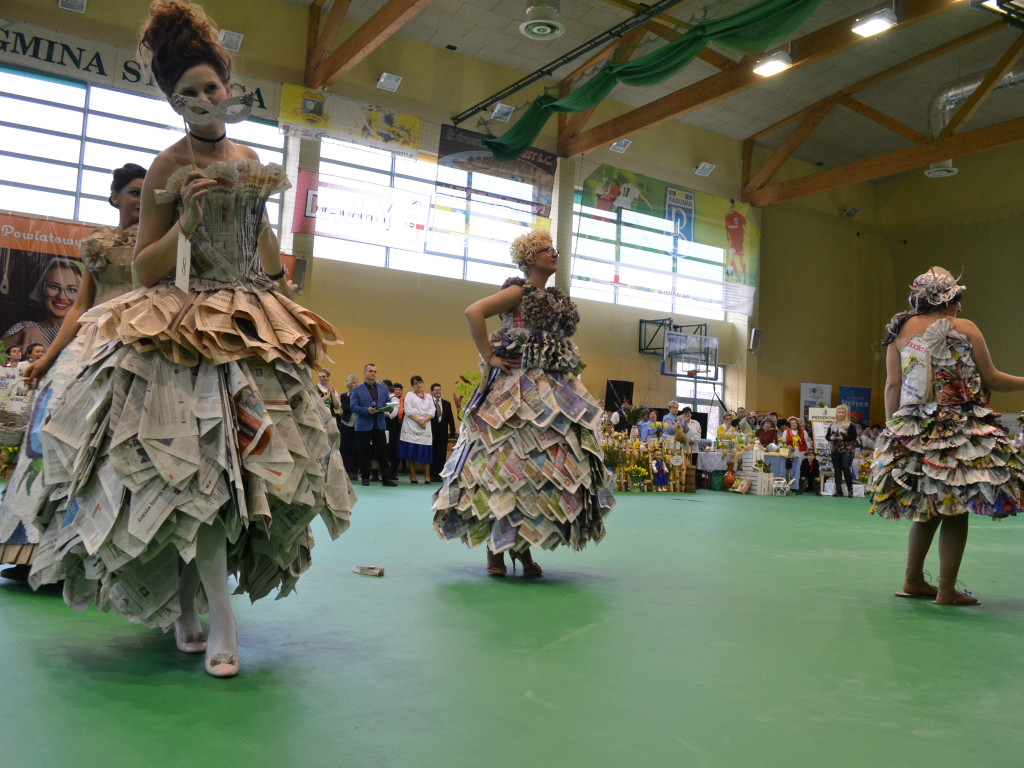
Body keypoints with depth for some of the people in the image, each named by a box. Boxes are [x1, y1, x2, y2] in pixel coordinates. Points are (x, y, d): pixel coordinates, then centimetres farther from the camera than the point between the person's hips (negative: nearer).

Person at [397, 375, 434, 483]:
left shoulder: (429, 397, 17)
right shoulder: (409, 395, 9)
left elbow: (432, 412, 6)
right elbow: (408, 411, -3)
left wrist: (424, 420, -11)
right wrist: (418, 420, -13)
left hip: (425, 427, 2)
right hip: (412, 427, -2)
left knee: (426, 451, -3)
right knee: (411, 451, -5)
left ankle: (427, 476, 1)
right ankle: (413, 476, 1)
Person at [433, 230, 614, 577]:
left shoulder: (557, 299, 18)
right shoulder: (518, 292, -4)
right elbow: (473, 312, -15)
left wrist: (568, 367, 14)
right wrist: (489, 358, -15)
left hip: (554, 389, 8)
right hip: (518, 388, -8)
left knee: (550, 464, 3)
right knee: (508, 462, -7)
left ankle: (523, 546, 12)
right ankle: (495, 549, 2)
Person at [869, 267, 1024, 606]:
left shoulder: (900, 331, 4)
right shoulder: (965, 329, -2)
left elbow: (892, 387, 1)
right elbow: (991, 379, 1)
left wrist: (893, 428, 6)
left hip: (913, 433, 4)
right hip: (962, 434, -3)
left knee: (928, 509, 15)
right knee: (957, 512, 3)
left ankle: (913, 580, 18)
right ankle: (947, 590, 7)